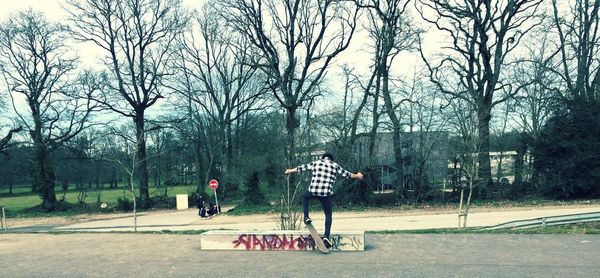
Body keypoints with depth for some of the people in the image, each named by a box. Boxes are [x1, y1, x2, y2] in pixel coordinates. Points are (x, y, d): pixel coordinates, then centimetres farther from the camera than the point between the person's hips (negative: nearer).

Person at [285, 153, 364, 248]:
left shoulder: (315, 163, 14)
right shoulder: (335, 166, 13)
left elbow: (301, 168, 23)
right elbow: (346, 174, 20)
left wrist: (290, 170, 40)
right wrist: (357, 176, 39)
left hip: (313, 191, 1)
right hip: (326, 194, 0)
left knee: (304, 196, 34)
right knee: (328, 215, 14)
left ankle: (306, 217, 22)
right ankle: (326, 237, 2)